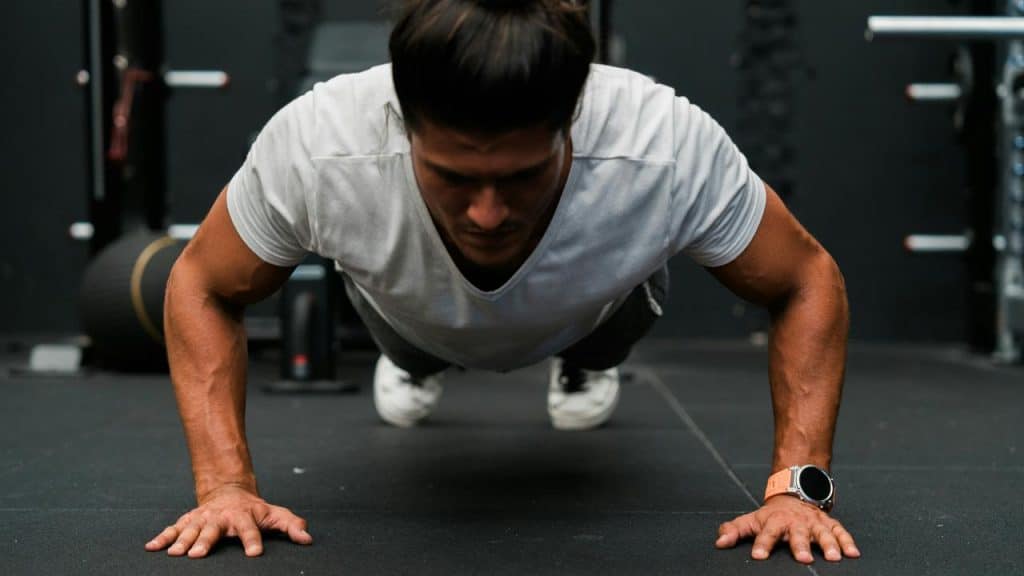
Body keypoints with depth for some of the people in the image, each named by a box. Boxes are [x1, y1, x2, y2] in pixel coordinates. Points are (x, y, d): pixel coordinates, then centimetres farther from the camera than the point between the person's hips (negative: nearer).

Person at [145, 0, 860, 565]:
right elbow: (203, 289, -26)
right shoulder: (315, 147, -47)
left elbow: (808, 283, -29)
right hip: (414, 316, 1)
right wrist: (226, 486, -38)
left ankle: (584, 364, 45)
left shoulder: (668, 147, -48)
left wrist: (798, 487, -39)